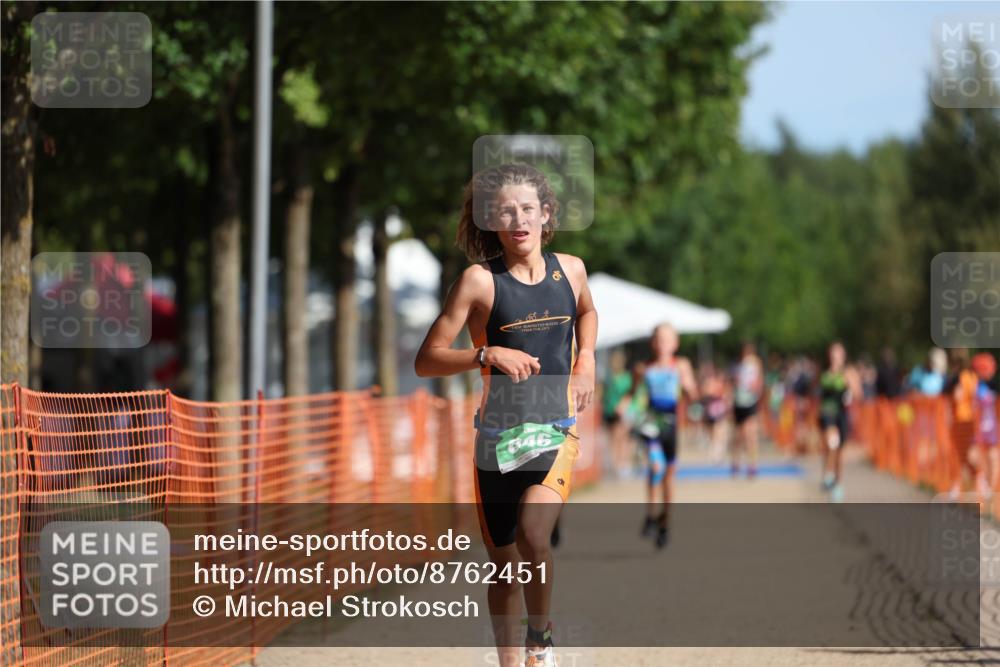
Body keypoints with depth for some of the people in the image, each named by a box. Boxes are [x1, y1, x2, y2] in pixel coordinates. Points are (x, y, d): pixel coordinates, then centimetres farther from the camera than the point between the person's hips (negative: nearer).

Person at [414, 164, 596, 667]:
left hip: (556, 431, 1)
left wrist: (585, 359, 11)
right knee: (506, 566, 8)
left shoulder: (570, 269, 4)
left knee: (533, 534, -25)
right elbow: (426, 361, -10)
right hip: (498, 434, 0)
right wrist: (487, 354, -24)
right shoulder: (480, 281, -8)